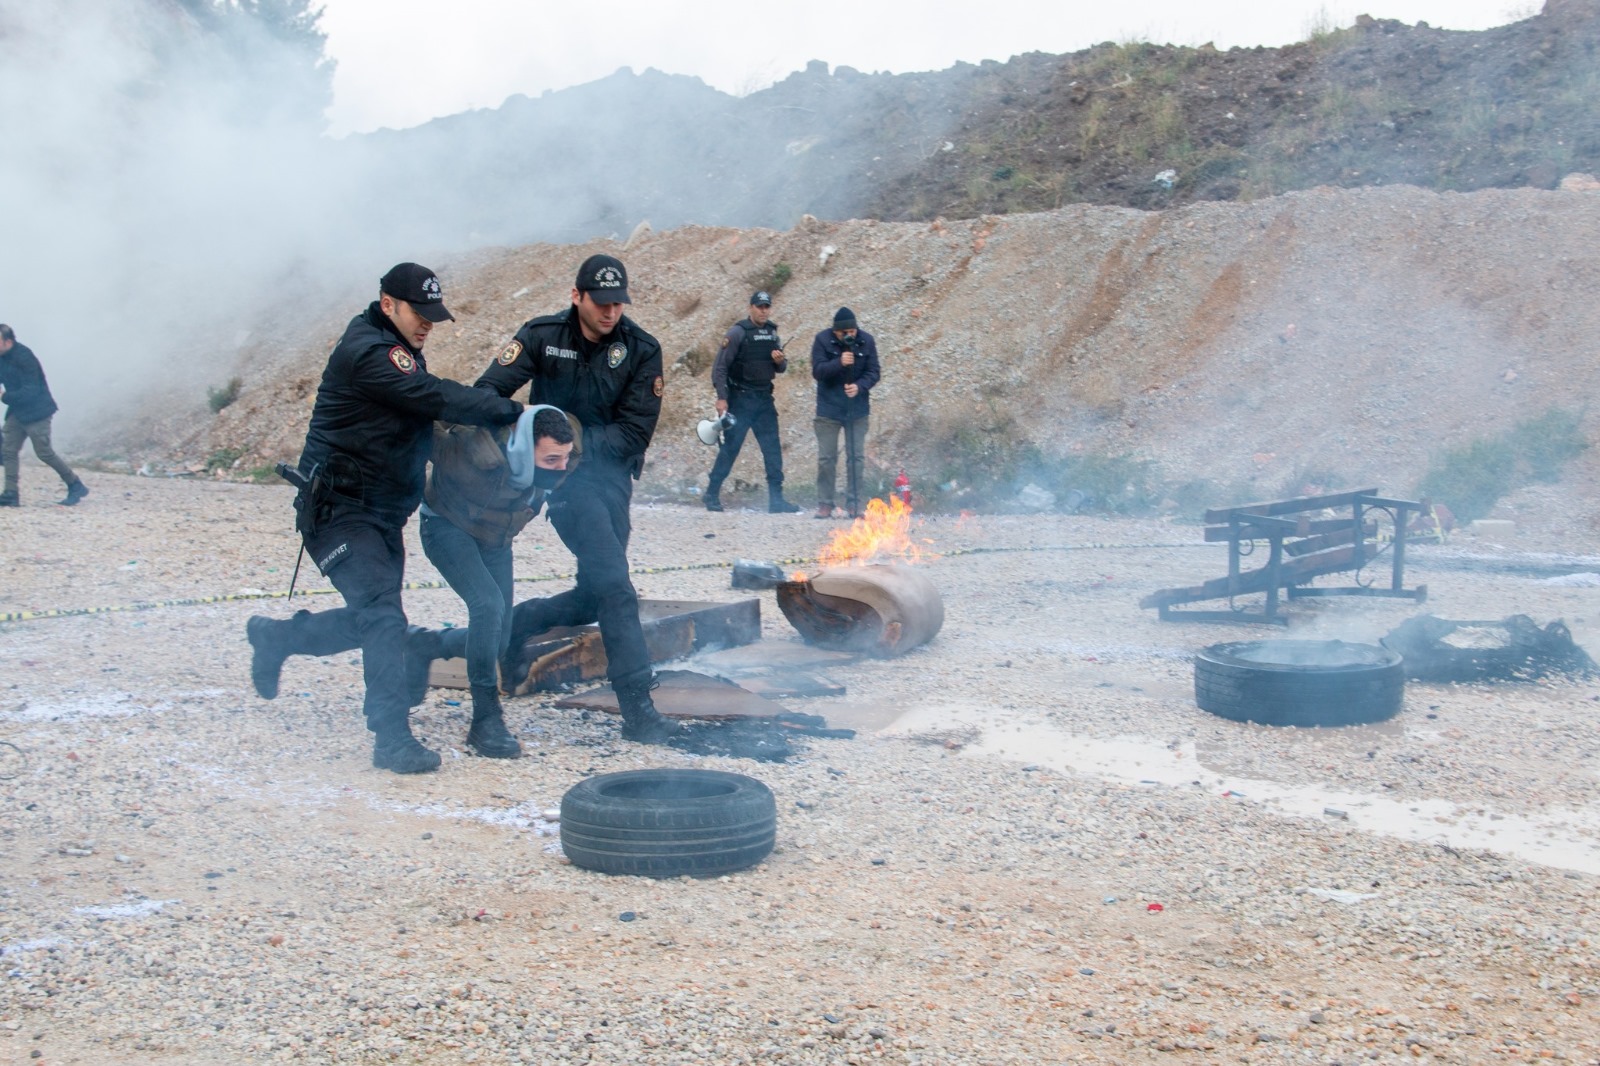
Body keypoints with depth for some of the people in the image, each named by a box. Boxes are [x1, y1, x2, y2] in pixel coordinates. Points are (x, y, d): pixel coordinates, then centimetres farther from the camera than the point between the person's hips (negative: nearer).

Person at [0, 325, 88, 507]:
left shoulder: (24, 357, -21)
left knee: (44, 452, -6)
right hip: (17, 412, 8)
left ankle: (76, 486, 6)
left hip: (36, 412, -8)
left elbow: (30, 391, -24)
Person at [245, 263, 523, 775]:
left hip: (381, 512, 10)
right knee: (382, 616, -20)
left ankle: (275, 637, 36)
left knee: (377, 618, 16)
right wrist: (513, 412, -25)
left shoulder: (399, 353, 14)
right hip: (339, 510, -10)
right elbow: (437, 397, -27)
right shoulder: (367, 351, -19)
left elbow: (431, 408, 12)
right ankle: (392, 738, -20)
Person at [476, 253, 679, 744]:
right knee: (615, 586, -16)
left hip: (612, 476, 4)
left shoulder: (641, 350, -2)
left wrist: (578, 441, -20)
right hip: (565, 477, -4)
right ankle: (638, 711, -15)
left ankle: (517, 625, 34)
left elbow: (635, 431, -6)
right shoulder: (542, 336, -4)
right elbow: (487, 392, -9)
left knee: (594, 599, 8)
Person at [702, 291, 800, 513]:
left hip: (764, 399, 6)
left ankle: (776, 499, 5)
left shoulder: (772, 332, 10)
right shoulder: (738, 332, -8)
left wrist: (780, 361, -6)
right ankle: (712, 495, 8)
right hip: (739, 399, -5)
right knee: (730, 447, -3)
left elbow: (782, 369, 17)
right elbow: (720, 366, -10)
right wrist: (721, 398, -17)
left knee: (773, 449, 1)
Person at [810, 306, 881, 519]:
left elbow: (873, 372, -3)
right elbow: (817, 370, -15)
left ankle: (854, 504, 9)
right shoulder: (822, 340, -8)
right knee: (826, 458, 1)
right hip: (829, 408, -1)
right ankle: (825, 505, 9)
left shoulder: (866, 341, -3)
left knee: (856, 457, 2)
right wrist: (839, 363, -31)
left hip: (857, 409, 2)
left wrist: (860, 386, -22)